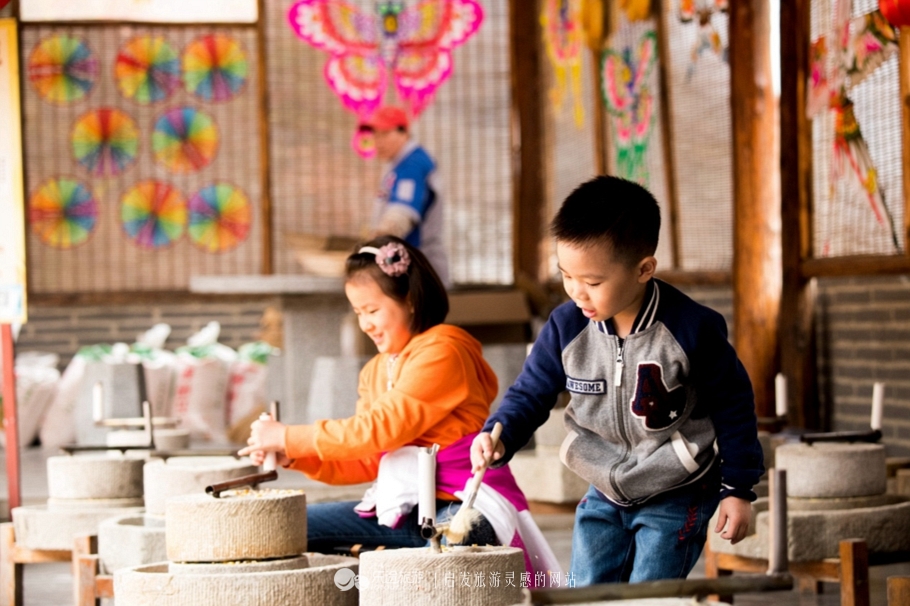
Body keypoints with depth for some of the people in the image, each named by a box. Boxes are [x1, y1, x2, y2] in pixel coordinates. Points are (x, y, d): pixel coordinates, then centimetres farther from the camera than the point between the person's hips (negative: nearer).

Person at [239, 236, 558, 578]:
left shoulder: (441, 353, -11)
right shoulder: (375, 372, 16)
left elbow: (381, 429, -18)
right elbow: (369, 462, 13)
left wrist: (290, 437, -12)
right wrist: (292, 456, -1)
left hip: (464, 509, -9)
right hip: (404, 508, 9)